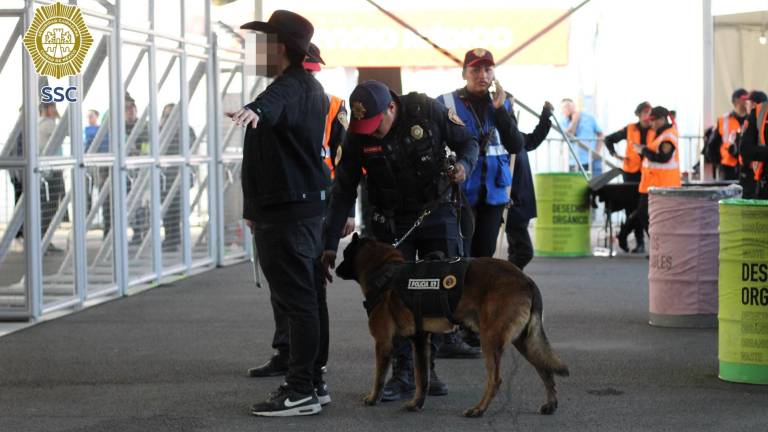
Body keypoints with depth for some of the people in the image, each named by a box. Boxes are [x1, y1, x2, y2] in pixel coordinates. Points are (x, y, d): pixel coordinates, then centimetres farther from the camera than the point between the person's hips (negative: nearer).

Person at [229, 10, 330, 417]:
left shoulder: (292, 87, -16)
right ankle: (312, 382, 20)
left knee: (296, 298, -10)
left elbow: (275, 103, -42)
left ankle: (300, 391, -9)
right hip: (306, 203, 11)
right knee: (308, 296, 13)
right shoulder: (309, 87, 20)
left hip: (287, 210, -11)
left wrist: (255, 109, -65)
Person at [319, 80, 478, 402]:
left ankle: (425, 366, 16)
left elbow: (467, 142, -1)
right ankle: (403, 372, -1)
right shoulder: (358, 136, -12)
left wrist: (464, 164, -25)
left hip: (437, 214, 0)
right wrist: (330, 244, -11)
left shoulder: (427, 110, -15)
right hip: (392, 222, 0)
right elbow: (344, 191, -7)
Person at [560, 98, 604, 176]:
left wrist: (597, 151, -4)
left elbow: (600, 135, 9)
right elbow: (568, 136, -14)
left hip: (593, 160, 0)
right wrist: (575, 120, -6)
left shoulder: (588, 118, 5)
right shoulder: (563, 123, 5)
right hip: (575, 162, 0)